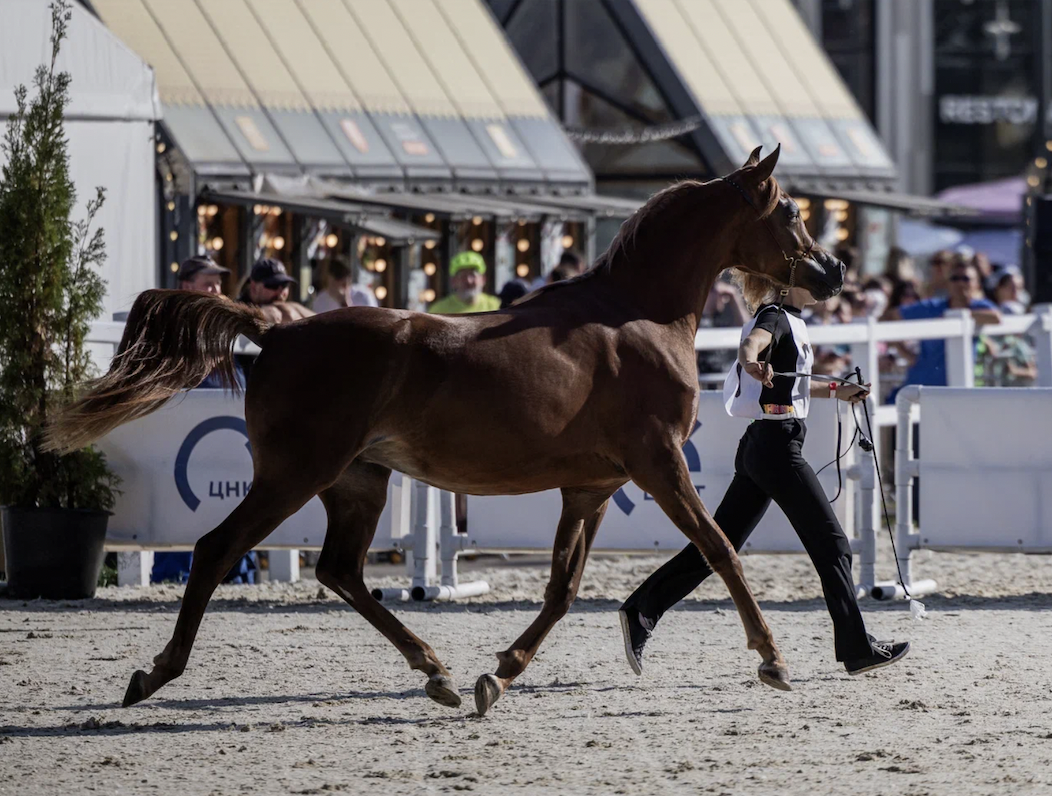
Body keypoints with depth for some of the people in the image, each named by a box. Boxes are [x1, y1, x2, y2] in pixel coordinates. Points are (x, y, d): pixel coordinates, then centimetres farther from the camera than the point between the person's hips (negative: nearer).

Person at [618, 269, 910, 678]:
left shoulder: (789, 321, 19)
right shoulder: (774, 318, -10)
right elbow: (751, 342, -35)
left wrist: (835, 390, 39)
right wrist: (751, 361, -57)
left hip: (759, 448, 10)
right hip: (778, 448, -10)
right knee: (831, 544, -3)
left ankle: (641, 611, 0)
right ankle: (857, 648, 1)